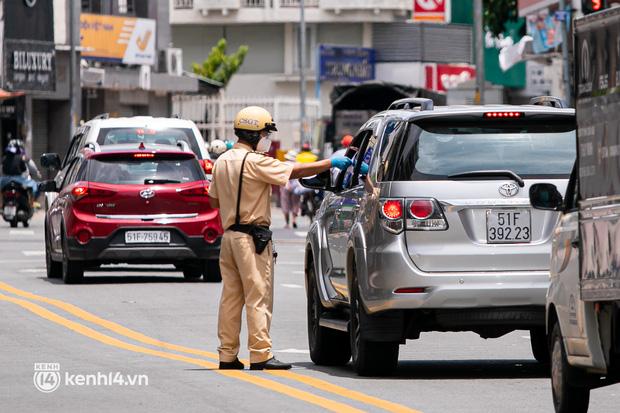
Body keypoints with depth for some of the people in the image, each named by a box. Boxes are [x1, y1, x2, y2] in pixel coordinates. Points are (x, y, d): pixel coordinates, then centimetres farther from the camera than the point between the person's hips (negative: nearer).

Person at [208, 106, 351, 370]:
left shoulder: (222, 161, 12)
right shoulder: (254, 161, -13)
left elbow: (214, 201, 19)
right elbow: (294, 171, -15)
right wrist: (331, 163, -9)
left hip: (230, 234, 8)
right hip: (252, 236, -8)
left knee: (231, 296, 10)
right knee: (258, 296, -5)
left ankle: (227, 355, 11)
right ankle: (260, 355, -6)